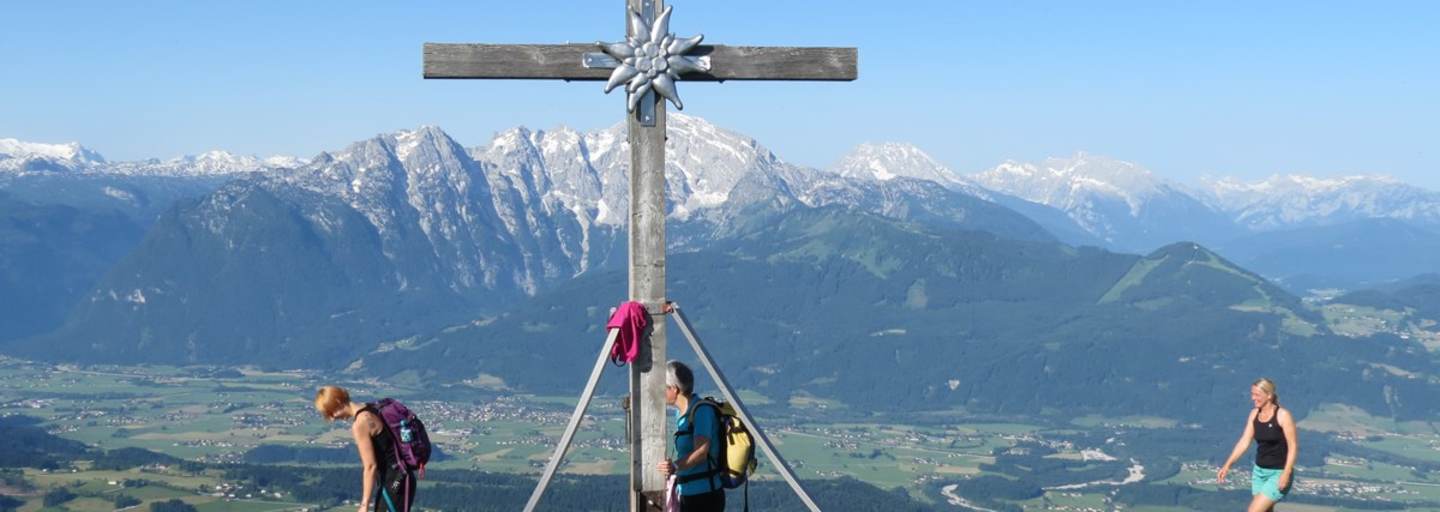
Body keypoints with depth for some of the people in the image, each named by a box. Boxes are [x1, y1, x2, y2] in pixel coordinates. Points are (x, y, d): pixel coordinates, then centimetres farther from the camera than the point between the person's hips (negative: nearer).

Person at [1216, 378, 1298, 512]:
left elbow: (1293, 447, -15)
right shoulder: (1254, 414, 3)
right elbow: (1244, 441, 4)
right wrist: (1227, 465, -3)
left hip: (1278, 473, -7)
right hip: (1259, 471, 7)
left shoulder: (1282, 415, -15)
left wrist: (1286, 474, -22)